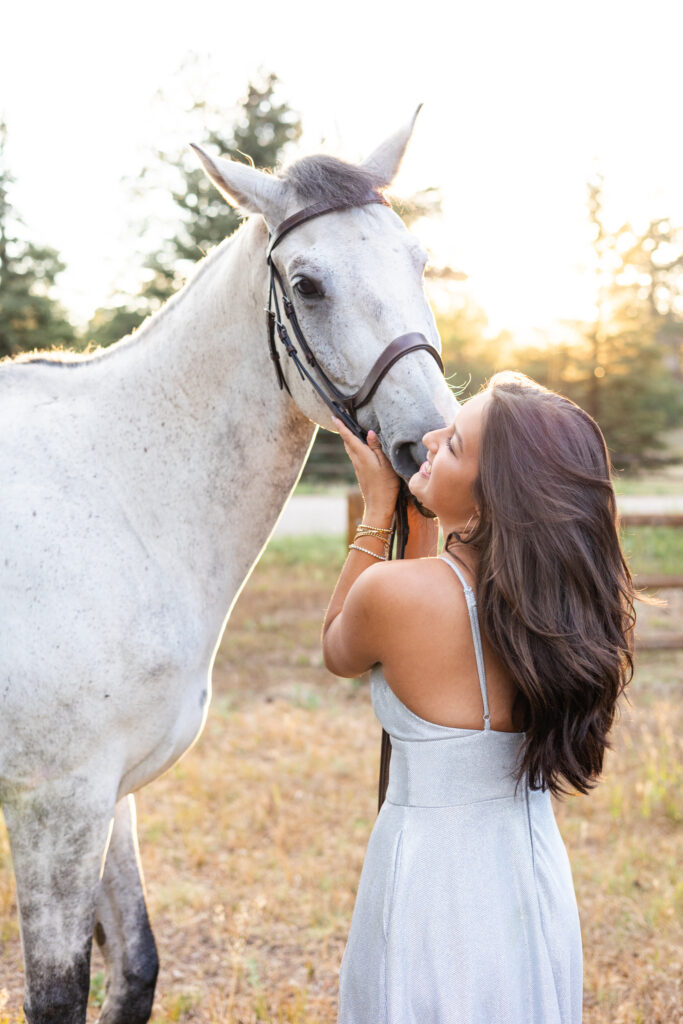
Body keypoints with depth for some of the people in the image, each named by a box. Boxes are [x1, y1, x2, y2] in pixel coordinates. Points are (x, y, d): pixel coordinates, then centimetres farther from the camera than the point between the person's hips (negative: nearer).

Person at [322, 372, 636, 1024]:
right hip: (541, 881, 5)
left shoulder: (391, 593, -25)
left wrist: (377, 511, -1)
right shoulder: (574, 593, -9)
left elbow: (337, 652, 0)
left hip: (434, 890, -5)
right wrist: (417, 506, 4)